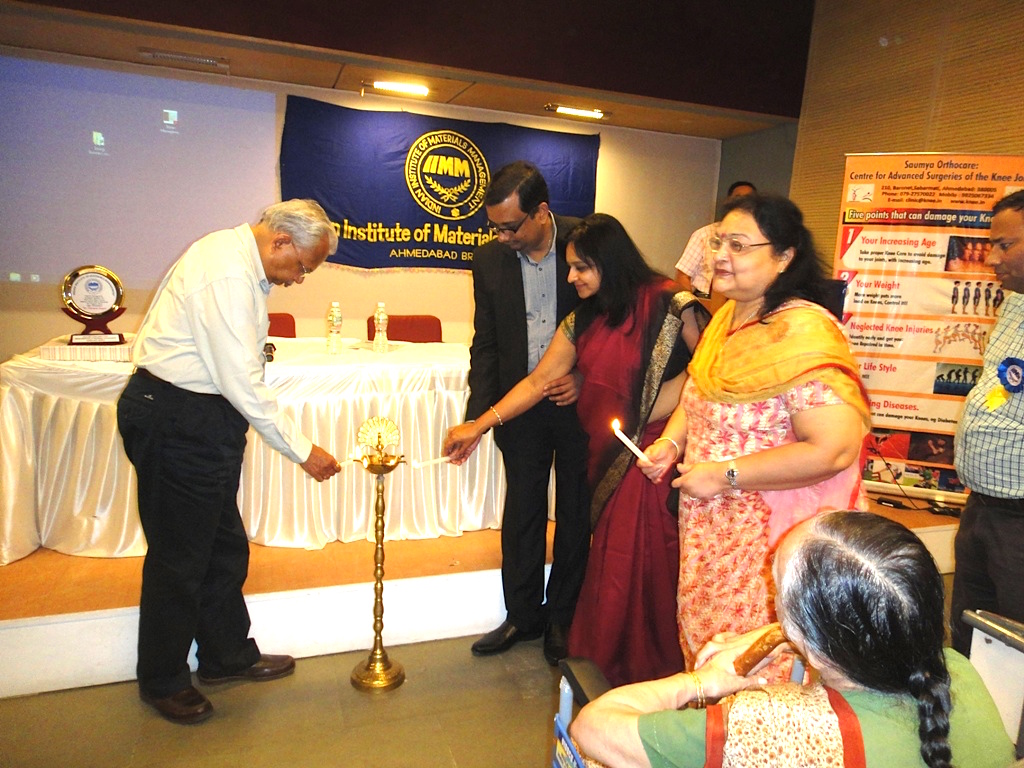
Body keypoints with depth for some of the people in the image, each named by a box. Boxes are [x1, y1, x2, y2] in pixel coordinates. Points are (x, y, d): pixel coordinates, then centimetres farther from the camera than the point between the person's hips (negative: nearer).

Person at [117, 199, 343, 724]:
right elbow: (243, 383, -25)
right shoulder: (228, 274, -23)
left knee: (224, 546, 18)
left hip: (204, 419, 10)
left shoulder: (238, 257, 10)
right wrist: (302, 450, -18)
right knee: (179, 555, 5)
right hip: (177, 423, -10)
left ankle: (228, 656, 35)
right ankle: (162, 681, 26)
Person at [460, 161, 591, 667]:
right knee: (521, 513, 11)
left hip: (581, 402, -2)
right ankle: (522, 614, 30)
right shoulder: (489, 260, -2)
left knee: (575, 514, 11)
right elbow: (485, 344, 4)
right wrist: (477, 415, -4)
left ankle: (562, 616, 30)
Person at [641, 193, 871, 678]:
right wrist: (671, 443, 0)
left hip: (768, 535, -8)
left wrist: (725, 475, -22)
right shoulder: (727, 317, 5)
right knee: (704, 647, 22)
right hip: (710, 527, 8)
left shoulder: (803, 334, -22)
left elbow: (834, 449, -29)